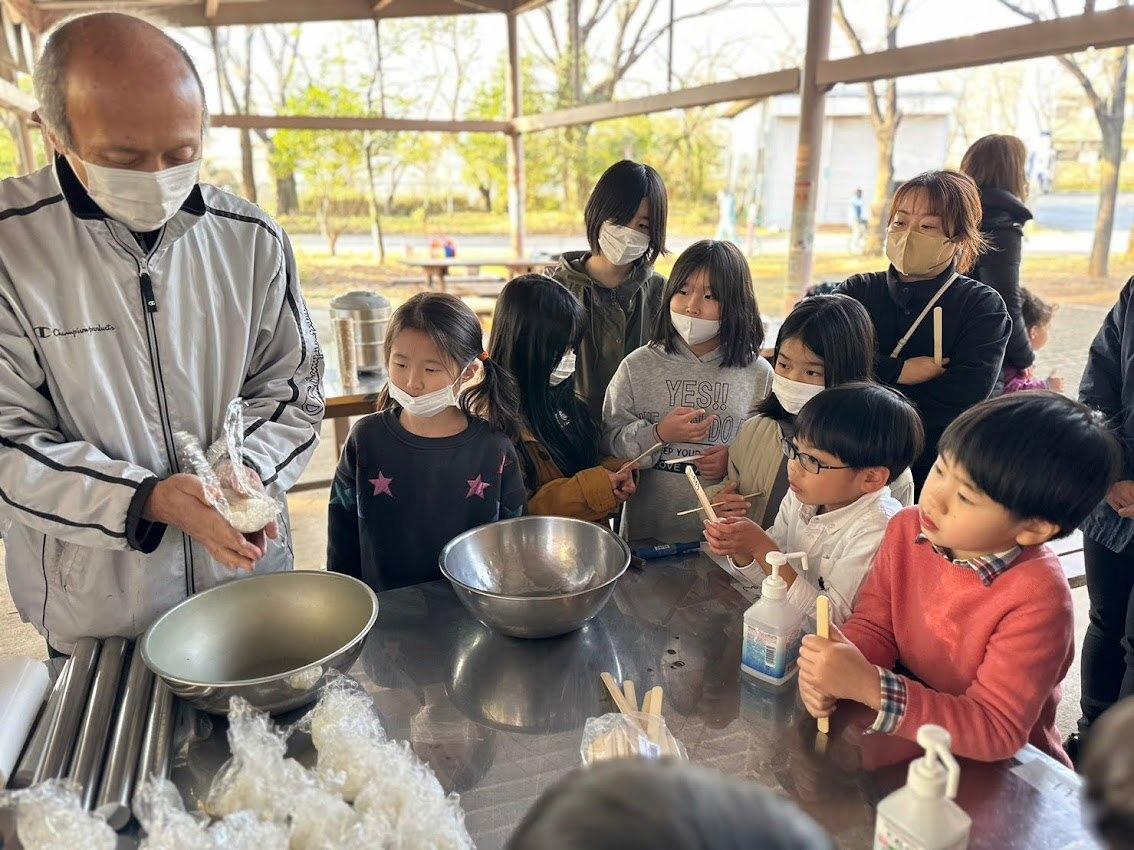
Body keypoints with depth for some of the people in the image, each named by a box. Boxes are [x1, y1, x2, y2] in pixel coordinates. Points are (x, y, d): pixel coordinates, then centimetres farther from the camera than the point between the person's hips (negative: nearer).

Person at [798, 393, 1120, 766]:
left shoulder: (1036, 600, -26)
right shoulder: (907, 529, -9)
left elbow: (997, 731, -26)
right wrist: (832, 671, -25)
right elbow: (874, 625, -3)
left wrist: (868, 685, -37)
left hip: (1003, 772, -4)